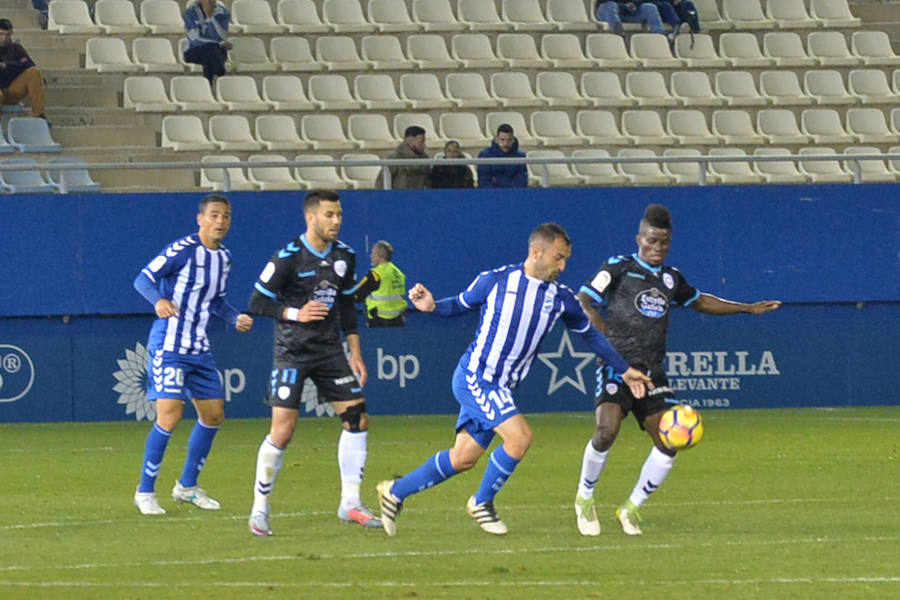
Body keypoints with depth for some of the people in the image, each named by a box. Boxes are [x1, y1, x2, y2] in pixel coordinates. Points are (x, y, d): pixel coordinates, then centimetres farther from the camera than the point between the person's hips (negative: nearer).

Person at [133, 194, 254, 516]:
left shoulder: (224, 258, 10)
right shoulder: (183, 250, -14)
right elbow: (143, 279, -15)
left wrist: (236, 318, 7)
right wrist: (159, 300, -35)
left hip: (199, 349, 8)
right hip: (168, 347, -8)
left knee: (214, 416, 10)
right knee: (170, 416, -15)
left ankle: (187, 486, 25)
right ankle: (145, 492, -2)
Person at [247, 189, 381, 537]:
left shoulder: (344, 256, 5)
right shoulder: (288, 258, -14)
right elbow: (257, 302, -9)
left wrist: (355, 353, 11)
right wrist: (296, 314, -21)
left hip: (330, 351, 6)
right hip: (292, 352, -6)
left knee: (357, 419, -1)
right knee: (283, 431, -12)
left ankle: (350, 503, 10)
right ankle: (260, 509, 1)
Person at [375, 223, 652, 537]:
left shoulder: (560, 298, 3)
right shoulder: (495, 281, -8)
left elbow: (590, 334, 17)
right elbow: (461, 305, 7)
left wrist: (625, 370, 19)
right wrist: (432, 306, -13)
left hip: (500, 387, 6)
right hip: (474, 378, -6)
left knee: (462, 458, 5)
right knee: (519, 436, -20)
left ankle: (396, 491, 23)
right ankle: (482, 502, 2)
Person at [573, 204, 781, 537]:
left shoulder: (671, 278, 17)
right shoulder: (619, 269, 0)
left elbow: (699, 301, 35)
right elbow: (582, 302, -6)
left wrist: (747, 308, 34)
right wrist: (608, 339, -17)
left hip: (652, 372, 5)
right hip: (617, 368, -5)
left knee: (668, 443, -9)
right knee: (606, 431, -26)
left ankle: (631, 508, 10)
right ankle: (584, 497, 0)